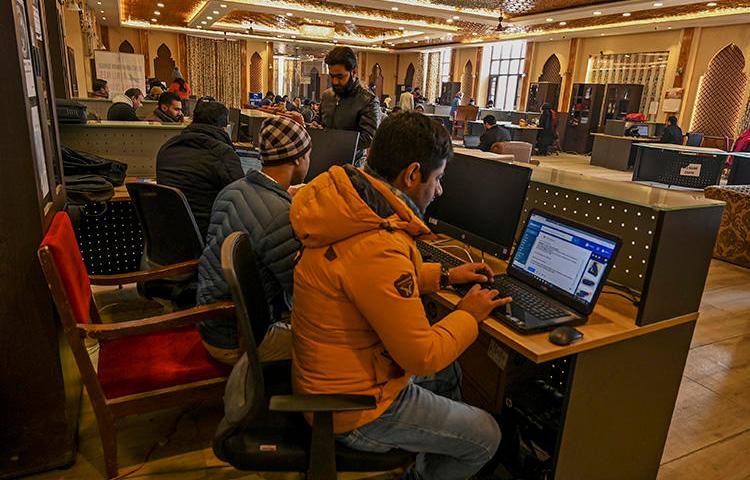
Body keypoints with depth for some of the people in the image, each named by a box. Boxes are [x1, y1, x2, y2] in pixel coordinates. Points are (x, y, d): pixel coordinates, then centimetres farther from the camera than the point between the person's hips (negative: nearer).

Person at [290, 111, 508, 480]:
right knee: (485, 437, 7)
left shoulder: (348, 201, -5)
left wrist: (444, 275, 10)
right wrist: (468, 314, -8)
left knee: (446, 372, 29)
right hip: (355, 410, -9)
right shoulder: (377, 248, -35)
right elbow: (422, 355, -26)